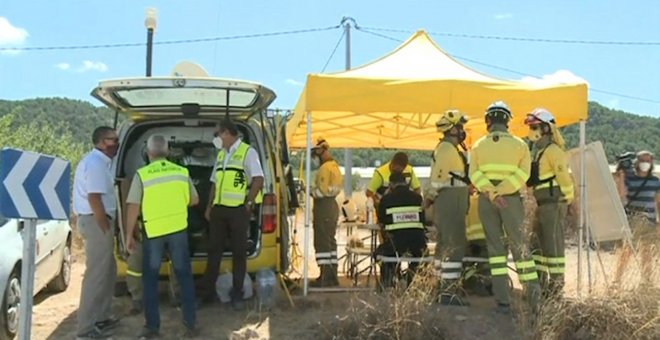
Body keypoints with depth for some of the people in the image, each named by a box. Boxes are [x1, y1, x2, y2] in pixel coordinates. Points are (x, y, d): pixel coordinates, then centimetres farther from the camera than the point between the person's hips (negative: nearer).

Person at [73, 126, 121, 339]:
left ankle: (101, 317, 27)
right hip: (96, 222, -11)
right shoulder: (96, 163, -16)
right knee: (96, 274, -7)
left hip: (98, 220, 11)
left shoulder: (98, 161, 16)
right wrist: (105, 227, -20)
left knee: (108, 271, 18)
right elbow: (94, 198, -24)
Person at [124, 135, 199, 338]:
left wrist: (129, 235, 1)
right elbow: (194, 200, 11)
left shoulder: (142, 175, -8)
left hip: (153, 232, -2)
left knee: (150, 279, 12)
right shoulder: (181, 172, 1)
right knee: (184, 276, 12)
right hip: (178, 229, 2)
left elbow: (133, 208, -8)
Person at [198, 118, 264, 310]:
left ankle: (237, 295, 11)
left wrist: (248, 203, -13)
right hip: (219, 209, 6)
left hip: (238, 210, -6)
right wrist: (210, 206, 13)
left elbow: (258, 180, -14)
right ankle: (207, 291, 17)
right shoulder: (221, 154, 16)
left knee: (239, 252, 3)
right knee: (214, 251, 8)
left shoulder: (247, 152, -6)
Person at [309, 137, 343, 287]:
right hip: (332, 205, 10)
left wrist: (311, 191, -4)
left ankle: (325, 277, -5)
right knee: (331, 241, 14)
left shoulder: (325, 167, -15)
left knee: (322, 242, -6)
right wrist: (315, 189, 9)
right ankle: (332, 276, 19)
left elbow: (322, 190, -21)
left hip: (324, 206, -10)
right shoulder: (334, 165, 17)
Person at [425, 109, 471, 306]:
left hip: (450, 205, 11)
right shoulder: (447, 148, -14)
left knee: (445, 246, 12)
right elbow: (437, 176, -20)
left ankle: (444, 289, 19)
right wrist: (431, 197, -12)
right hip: (450, 204, -11)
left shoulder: (449, 148, 20)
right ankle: (449, 292, -10)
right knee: (455, 247, -11)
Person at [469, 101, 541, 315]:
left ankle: (503, 301, 2)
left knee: (495, 247, 5)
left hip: (486, 201, 1)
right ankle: (534, 295, 9)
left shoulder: (478, 145, 7)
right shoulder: (519, 145, 4)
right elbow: (522, 174, -8)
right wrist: (501, 191, -12)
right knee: (519, 245, 8)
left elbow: (474, 174, -5)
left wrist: (490, 192, -14)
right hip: (511, 199, -1)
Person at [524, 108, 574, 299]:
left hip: (554, 202, -10)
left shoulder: (552, 150, -11)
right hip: (542, 203, 10)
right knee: (538, 240, 13)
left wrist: (568, 198, -13)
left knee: (553, 242, -5)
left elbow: (563, 175, -17)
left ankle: (557, 282, 2)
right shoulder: (538, 150, 19)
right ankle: (540, 280, 21)